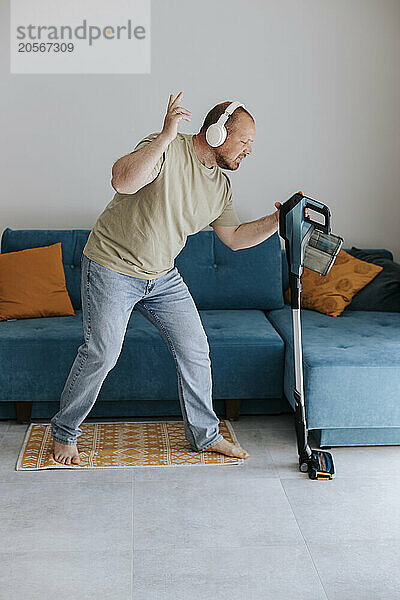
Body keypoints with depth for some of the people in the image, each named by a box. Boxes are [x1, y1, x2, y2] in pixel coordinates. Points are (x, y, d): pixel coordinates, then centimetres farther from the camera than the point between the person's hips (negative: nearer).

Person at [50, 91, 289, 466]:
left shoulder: (221, 185, 4)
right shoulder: (166, 149, -20)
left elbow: (234, 238, 13)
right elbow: (123, 182, -37)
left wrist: (278, 220, 1)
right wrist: (167, 136, -41)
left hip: (162, 276, 7)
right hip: (112, 266, -7)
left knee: (195, 350, 3)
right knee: (102, 352, -8)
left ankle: (205, 435, 20)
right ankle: (63, 433, 14)